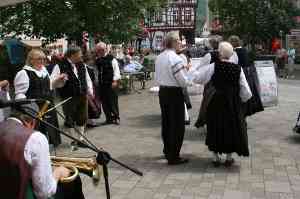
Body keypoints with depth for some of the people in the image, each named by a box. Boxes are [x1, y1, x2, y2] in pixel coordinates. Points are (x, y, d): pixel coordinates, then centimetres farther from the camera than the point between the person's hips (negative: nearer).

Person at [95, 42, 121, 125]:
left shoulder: (112, 59, -5)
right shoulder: (97, 60, 11)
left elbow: (116, 70, -8)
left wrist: (115, 81, -15)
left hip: (111, 84, -5)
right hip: (101, 84, 5)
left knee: (113, 101, -1)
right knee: (104, 102, 8)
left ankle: (116, 117, 14)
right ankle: (109, 118, 19)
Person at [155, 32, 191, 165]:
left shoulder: (159, 58, 5)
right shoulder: (176, 59, -19)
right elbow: (184, 81, -18)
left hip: (162, 91, 8)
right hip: (174, 93, -8)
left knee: (166, 123, 18)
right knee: (177, 125, 0)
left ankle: (167, 151, 33)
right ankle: (173, 157, 5)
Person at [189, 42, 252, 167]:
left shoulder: (213, 67, -11)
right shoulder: (238, 69, -5)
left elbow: (196, 77, -7)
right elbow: (245, 92, -2)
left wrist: (189, 69, 10)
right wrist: (241, 99, 17)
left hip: (216, 102, -1)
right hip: (233, 104, 1)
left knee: (215, 128, 13)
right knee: (231, 127, 15)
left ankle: (216, 157, 19)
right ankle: (229, 158, 21)